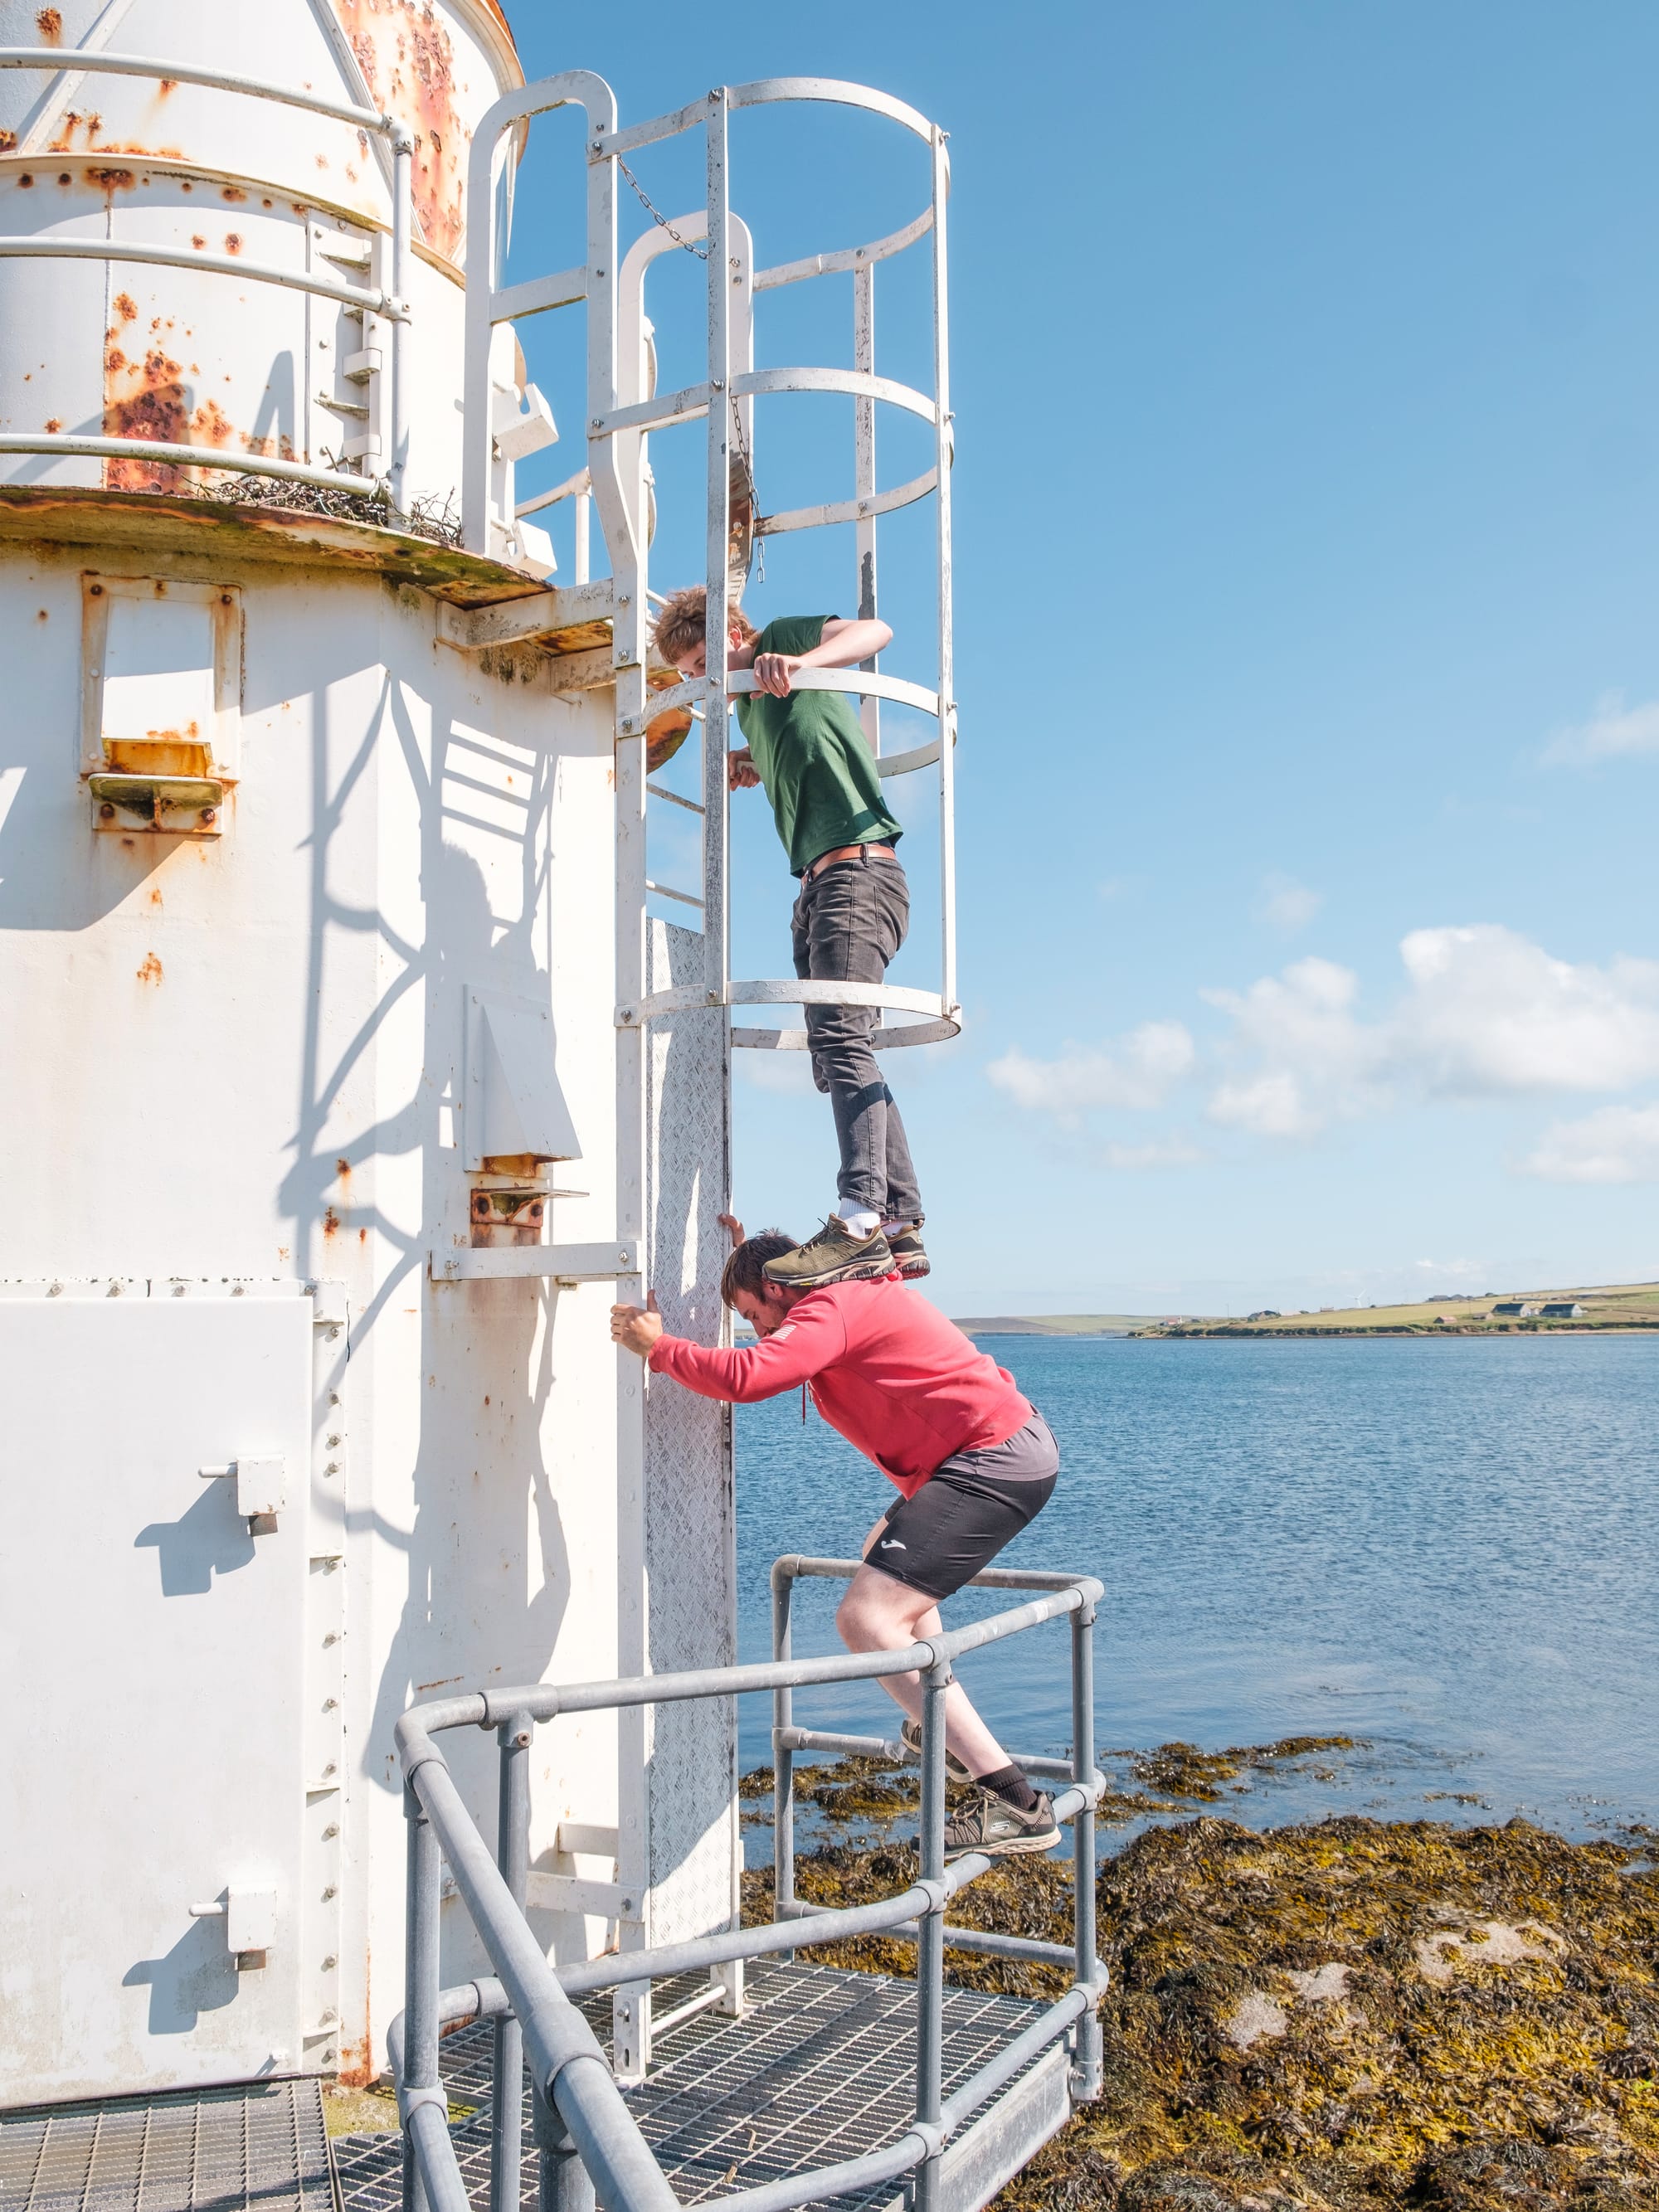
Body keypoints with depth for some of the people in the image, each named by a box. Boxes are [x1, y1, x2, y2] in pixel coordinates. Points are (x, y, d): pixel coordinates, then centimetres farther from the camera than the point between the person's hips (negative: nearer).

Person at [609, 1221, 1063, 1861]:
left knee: (866, 1617, -18)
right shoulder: (855, 1297, 19)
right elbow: (784, 1350, 41)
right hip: (1017, 1448, 11)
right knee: (885, 1552, 33)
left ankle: (1014, 1803, -21)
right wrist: (748, 1258, 30)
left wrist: (656, 1346, -11)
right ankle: (943, 1727, 30)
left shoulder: (831, 1310, -12)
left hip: (994, 1461, -11)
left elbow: (745, 1377, -26)